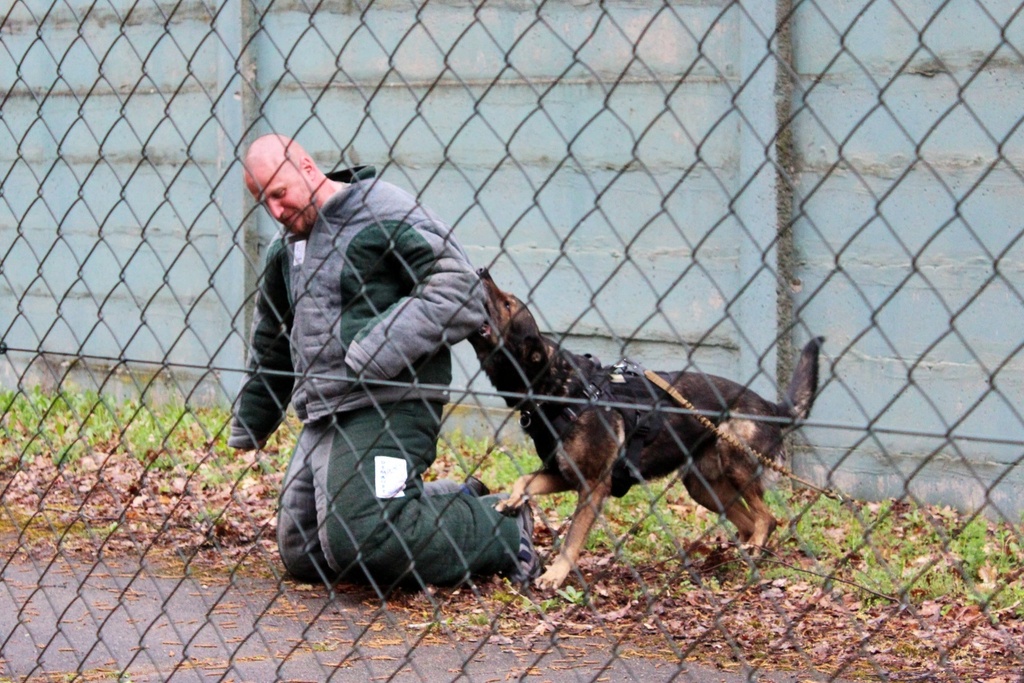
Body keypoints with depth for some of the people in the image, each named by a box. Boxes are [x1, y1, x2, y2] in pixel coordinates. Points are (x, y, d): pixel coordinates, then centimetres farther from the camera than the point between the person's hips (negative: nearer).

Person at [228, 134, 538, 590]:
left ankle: (502, 531, -1)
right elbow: (270, 343, 32)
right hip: (321, 417, 9)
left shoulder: (386, 213, -9)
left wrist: (373, 354, -23)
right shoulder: (285, 251, 18)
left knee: (357, 542, -22)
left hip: (387, 409, -9)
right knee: (300, 556, 7)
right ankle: (459, 503, 19)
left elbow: (461, 295, -18)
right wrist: (248, 427, 34)